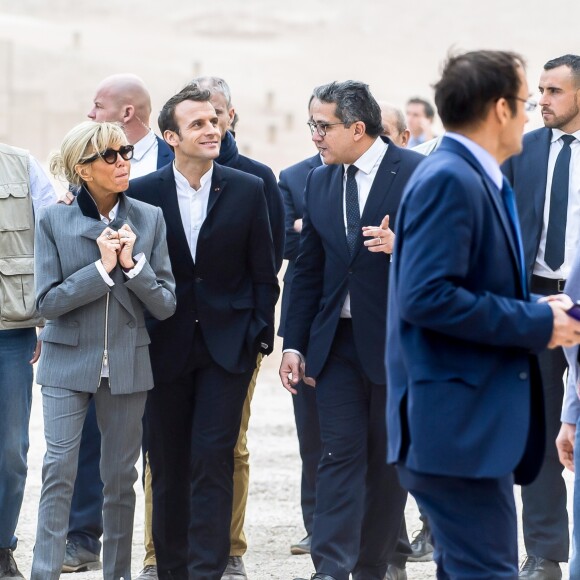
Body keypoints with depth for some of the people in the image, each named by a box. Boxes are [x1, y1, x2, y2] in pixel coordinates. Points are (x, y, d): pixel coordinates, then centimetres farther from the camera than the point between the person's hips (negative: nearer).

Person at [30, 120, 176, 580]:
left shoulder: (149, 219, 2)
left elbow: (166, 305, 0)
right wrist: (101, 268, -15)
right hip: (69, 363, -2)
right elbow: (47, 301, -8)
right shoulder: (54, 221, -3)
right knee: (59, 470, -8)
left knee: (121, 474, 8)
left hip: (127, 364, 2)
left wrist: (132, 264, -14)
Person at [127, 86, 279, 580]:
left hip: (227, 347, -1)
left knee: (213, 460, -9)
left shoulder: (247, 191, 1)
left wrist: (260, 336, -2)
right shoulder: (142, 193, -1)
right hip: (164, 348, 1)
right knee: (167, 464, 6)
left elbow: (264, 274, 5)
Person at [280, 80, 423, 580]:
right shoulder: (319, 182, 9)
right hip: (338, 341, 3)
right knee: (341, 453, -5)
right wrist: (294, 344, 9)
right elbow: (308, 270, 13)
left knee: (389, 459, 7)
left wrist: (401, 247, -25)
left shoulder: (418, 174, -7)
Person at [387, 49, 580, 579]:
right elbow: (426, 296, -24)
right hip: (458, 422, -11)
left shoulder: (474, 178, 16)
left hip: (478, 420, 11)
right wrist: (536, 323, -18)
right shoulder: (449, 181, -15)